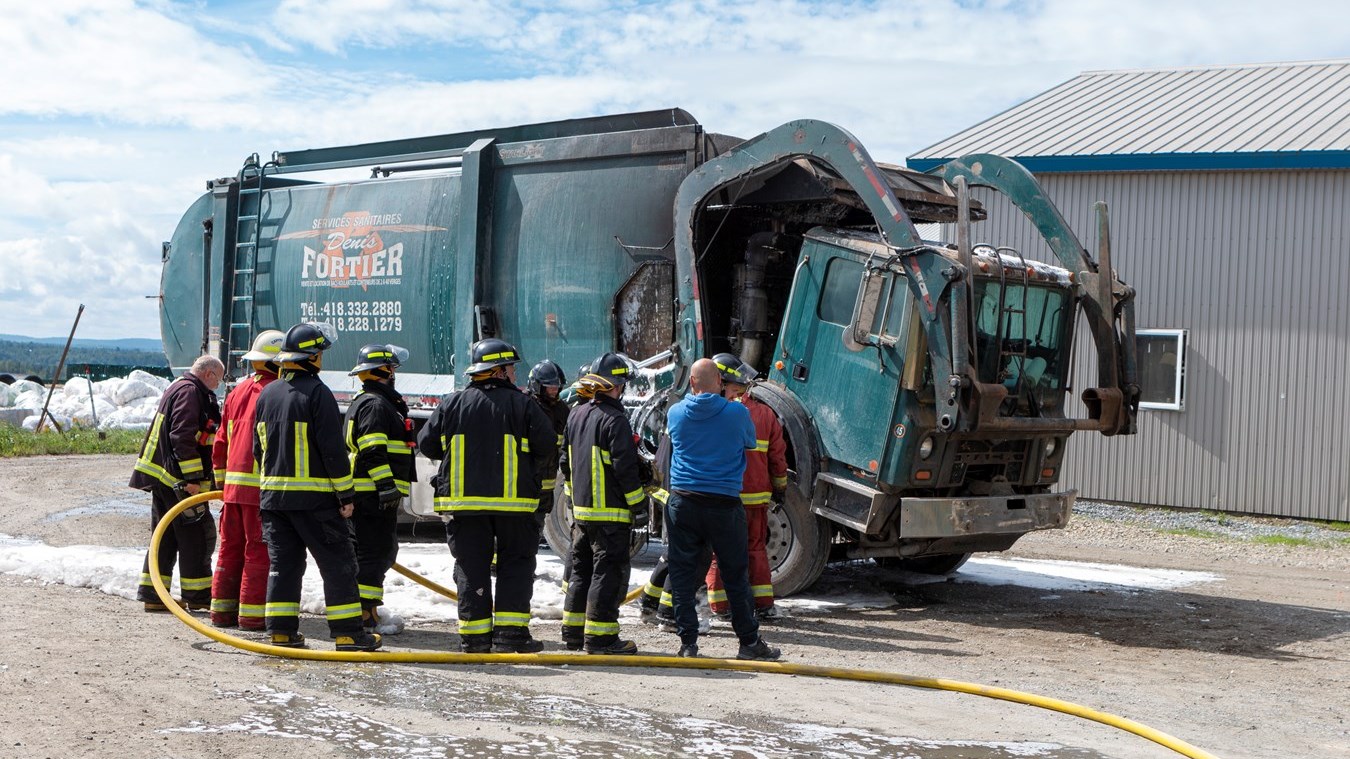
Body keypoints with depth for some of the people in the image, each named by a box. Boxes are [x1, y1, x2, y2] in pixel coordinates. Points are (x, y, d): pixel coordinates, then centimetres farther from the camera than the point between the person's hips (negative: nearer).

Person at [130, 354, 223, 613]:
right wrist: (192, 477, -23)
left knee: (165, 536, 13)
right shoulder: (189, 391, -12)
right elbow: (182, 436, -22)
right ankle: (197, 596, 1)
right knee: (196, 535, -3)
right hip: (177, 477, -10)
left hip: (161, 476, 10)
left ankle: (153, 594, 15)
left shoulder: (179, 388, 21)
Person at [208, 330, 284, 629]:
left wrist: (222, 479, 26)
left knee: (231, 548, 14)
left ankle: (223, 610, 19)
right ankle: (253, 614, -1)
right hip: (263, 485, -7)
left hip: (233, 482, 7)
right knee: (259, 551, -2)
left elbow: (221, 442, 19)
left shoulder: (238, 392, 14)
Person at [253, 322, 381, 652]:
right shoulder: (316, 392, -12)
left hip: (272, 494, 7)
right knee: (338, 563, -1)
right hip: (313, 496, -7)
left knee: (283, 562, 11)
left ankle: (282, 630, 10)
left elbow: (258, 447, 17)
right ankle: (347, 632, -1)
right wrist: (345, 493, -9)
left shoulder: (267, 393, 11)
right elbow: (332, 448, -14)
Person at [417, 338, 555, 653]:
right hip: (514, 500, -2)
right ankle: (510, 632, 1)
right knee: (515, 564, 8)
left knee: (471, 566, 9)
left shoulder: (452, 403, 3)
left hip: (463, 500, 2)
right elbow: (546, 445, -6)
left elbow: (426, 444, 7)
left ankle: (475, 635, 8)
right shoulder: (521, 404, -4)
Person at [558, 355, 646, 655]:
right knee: (608, 572, -3)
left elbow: (565, 461, 18)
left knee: (581, 569, 16)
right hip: (610, 511, -8)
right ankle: (599, 636, -3)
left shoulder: (577, 415, 11)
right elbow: (625, 467, -18)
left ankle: (573, 631, 22)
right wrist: (639, 501, -8)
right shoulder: (615, 419, -16)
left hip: (581, 509, 8)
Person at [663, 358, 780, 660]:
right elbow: (751, 442, 12)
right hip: (724, 504, -1)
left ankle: (687, 642, 6)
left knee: (682, 574, 7)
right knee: (736, 575, 7)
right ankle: (749, 642, 14)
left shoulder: (676, 413, 2)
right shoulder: (737, 413, -5)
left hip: (682, 503, 2)